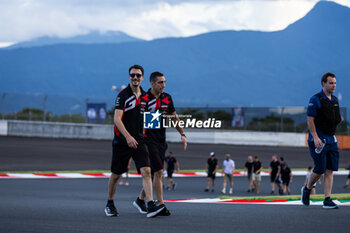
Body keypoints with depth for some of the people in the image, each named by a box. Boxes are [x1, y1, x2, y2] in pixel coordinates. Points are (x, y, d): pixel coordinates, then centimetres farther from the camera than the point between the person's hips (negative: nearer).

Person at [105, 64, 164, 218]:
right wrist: (128, 136, -26)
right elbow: (117, 119, -17)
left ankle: (150, 206, -19)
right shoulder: (123, 95, -8)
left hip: (139, 141, 4)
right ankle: (109, 204, 27)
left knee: (146, 171, -13)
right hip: (122, 141, -4)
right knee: (116, 174, 8)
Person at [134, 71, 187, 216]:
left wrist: (182, 134, 15)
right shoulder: (144, 99, -10)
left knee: (153, 173, 9)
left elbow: (174, 117, 19)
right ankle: (160, 204, -10)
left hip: (161, 140, 6)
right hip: (149, 139, -6)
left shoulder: (167, 98, 9)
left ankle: (140, 200, 24)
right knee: (158, 171, -13)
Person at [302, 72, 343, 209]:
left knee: (330, 170, 1)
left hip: (331, 140, 7)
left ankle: (327, 200, 0)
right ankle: (307, 189, 20)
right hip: (318, 139, -7)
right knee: (320, 169, -7)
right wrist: (315, 138, -21)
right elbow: (310, 120, -14)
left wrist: (340, 119, 5)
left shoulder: (334, 100, 14)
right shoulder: (316, 100, -10)